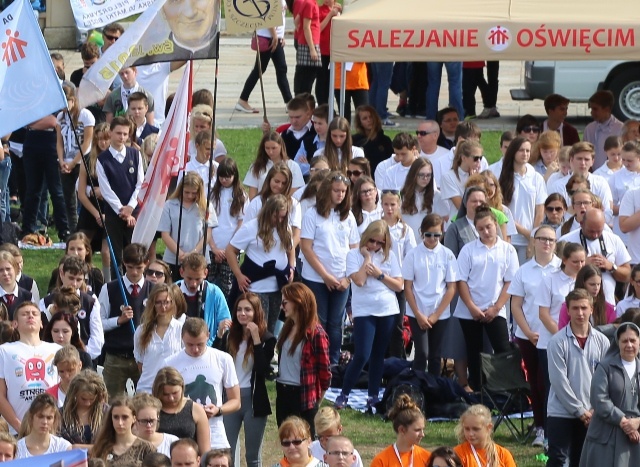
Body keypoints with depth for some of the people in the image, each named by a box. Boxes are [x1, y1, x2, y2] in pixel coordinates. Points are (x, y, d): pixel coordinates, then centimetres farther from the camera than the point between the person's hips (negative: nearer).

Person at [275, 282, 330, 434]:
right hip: (283, 394, 8)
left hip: (304, 397, -8)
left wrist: (316, 400, -4)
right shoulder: (288, 329, 11)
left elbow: (324, 370, -9)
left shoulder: (315, 333, -12)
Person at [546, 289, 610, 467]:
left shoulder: (602, 342, 3)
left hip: (591, 415, 4)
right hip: (561, 412, -4)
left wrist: (596, 410, -5)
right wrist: (580, 411, -11)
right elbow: (559, 380, -12)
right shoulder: (558, 342, -9)